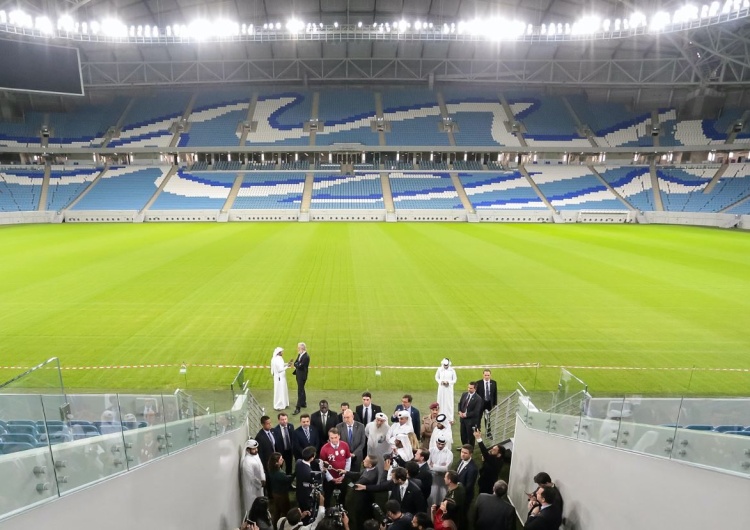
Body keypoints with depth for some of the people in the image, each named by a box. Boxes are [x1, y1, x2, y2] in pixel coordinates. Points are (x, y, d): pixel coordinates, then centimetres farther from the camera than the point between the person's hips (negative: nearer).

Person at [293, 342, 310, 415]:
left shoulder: (306, 356, -24)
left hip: (302, 376, -9)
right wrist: (297, 364, -14)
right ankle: (303, 404, 35)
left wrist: (296, 364, -9)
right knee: (301, 389, 21)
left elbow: (300, 366, -25)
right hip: (298, 375, 9)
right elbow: (295, 363, 6)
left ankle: (298, 408, -1)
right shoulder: (300, 354, 4)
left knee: (300, 391, -4)